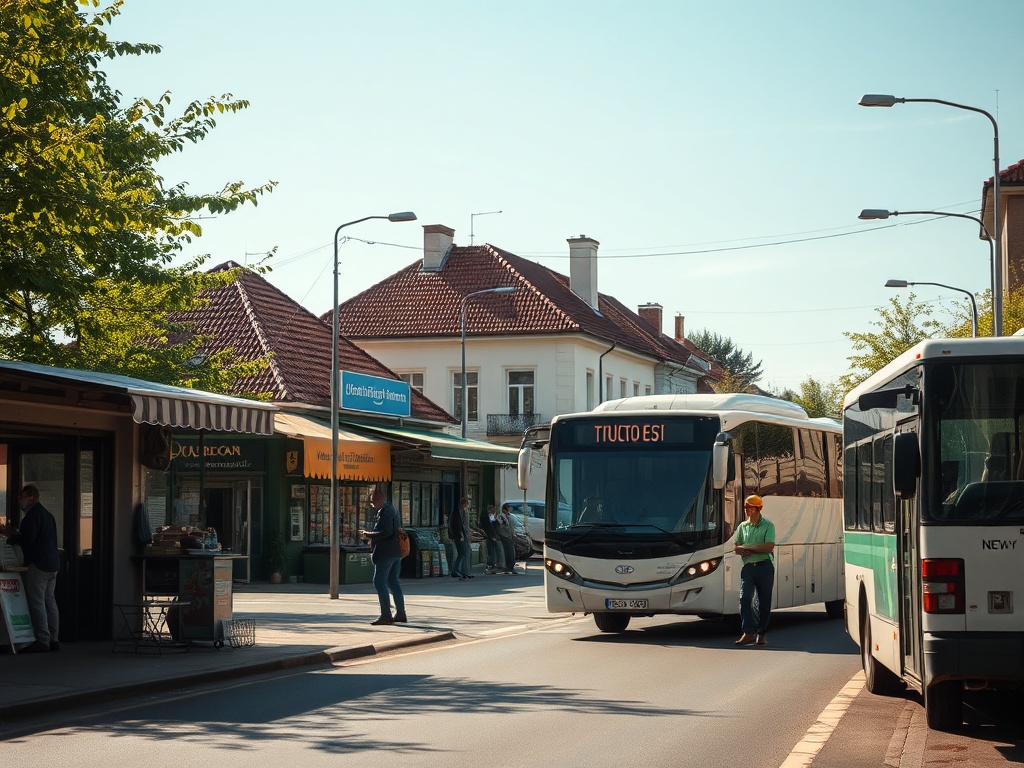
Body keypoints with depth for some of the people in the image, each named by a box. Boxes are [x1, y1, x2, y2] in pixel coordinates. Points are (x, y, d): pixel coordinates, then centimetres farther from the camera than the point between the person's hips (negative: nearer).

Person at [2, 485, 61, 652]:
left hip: (38, 563, -10)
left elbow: (28, 539, -20)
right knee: (49, 601, 11)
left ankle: (42, 640, -11)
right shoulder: (47, 514, 18)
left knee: (36, 602, -8)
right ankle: (54, 640, 11)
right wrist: (16, 534, 23)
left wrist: (11, 536, -4)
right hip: (53, 563, 10)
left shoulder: (33, 514, -12)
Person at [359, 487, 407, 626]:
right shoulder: (392, 510, 16)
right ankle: (400, 613, 16)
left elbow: (386, 532, -24)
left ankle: (386, 615, -9)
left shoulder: (385, 512, -15)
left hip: (385, 552, -10)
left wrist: (369, 535, -15)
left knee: (379, 582, -7)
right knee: (393, 582, 14)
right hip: (396, 552, 10)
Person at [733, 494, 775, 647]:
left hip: (764, 567, -3)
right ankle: (749, 632, -18)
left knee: (764, 602, 1)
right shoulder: (742, 526, 14)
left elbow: (769, 547, -11)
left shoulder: (768, 525, 1)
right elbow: (737, 548, 13)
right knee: (744, 598, -14)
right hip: (748, 567, 3)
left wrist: (746, 548, -8)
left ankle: (761, 634, 10)